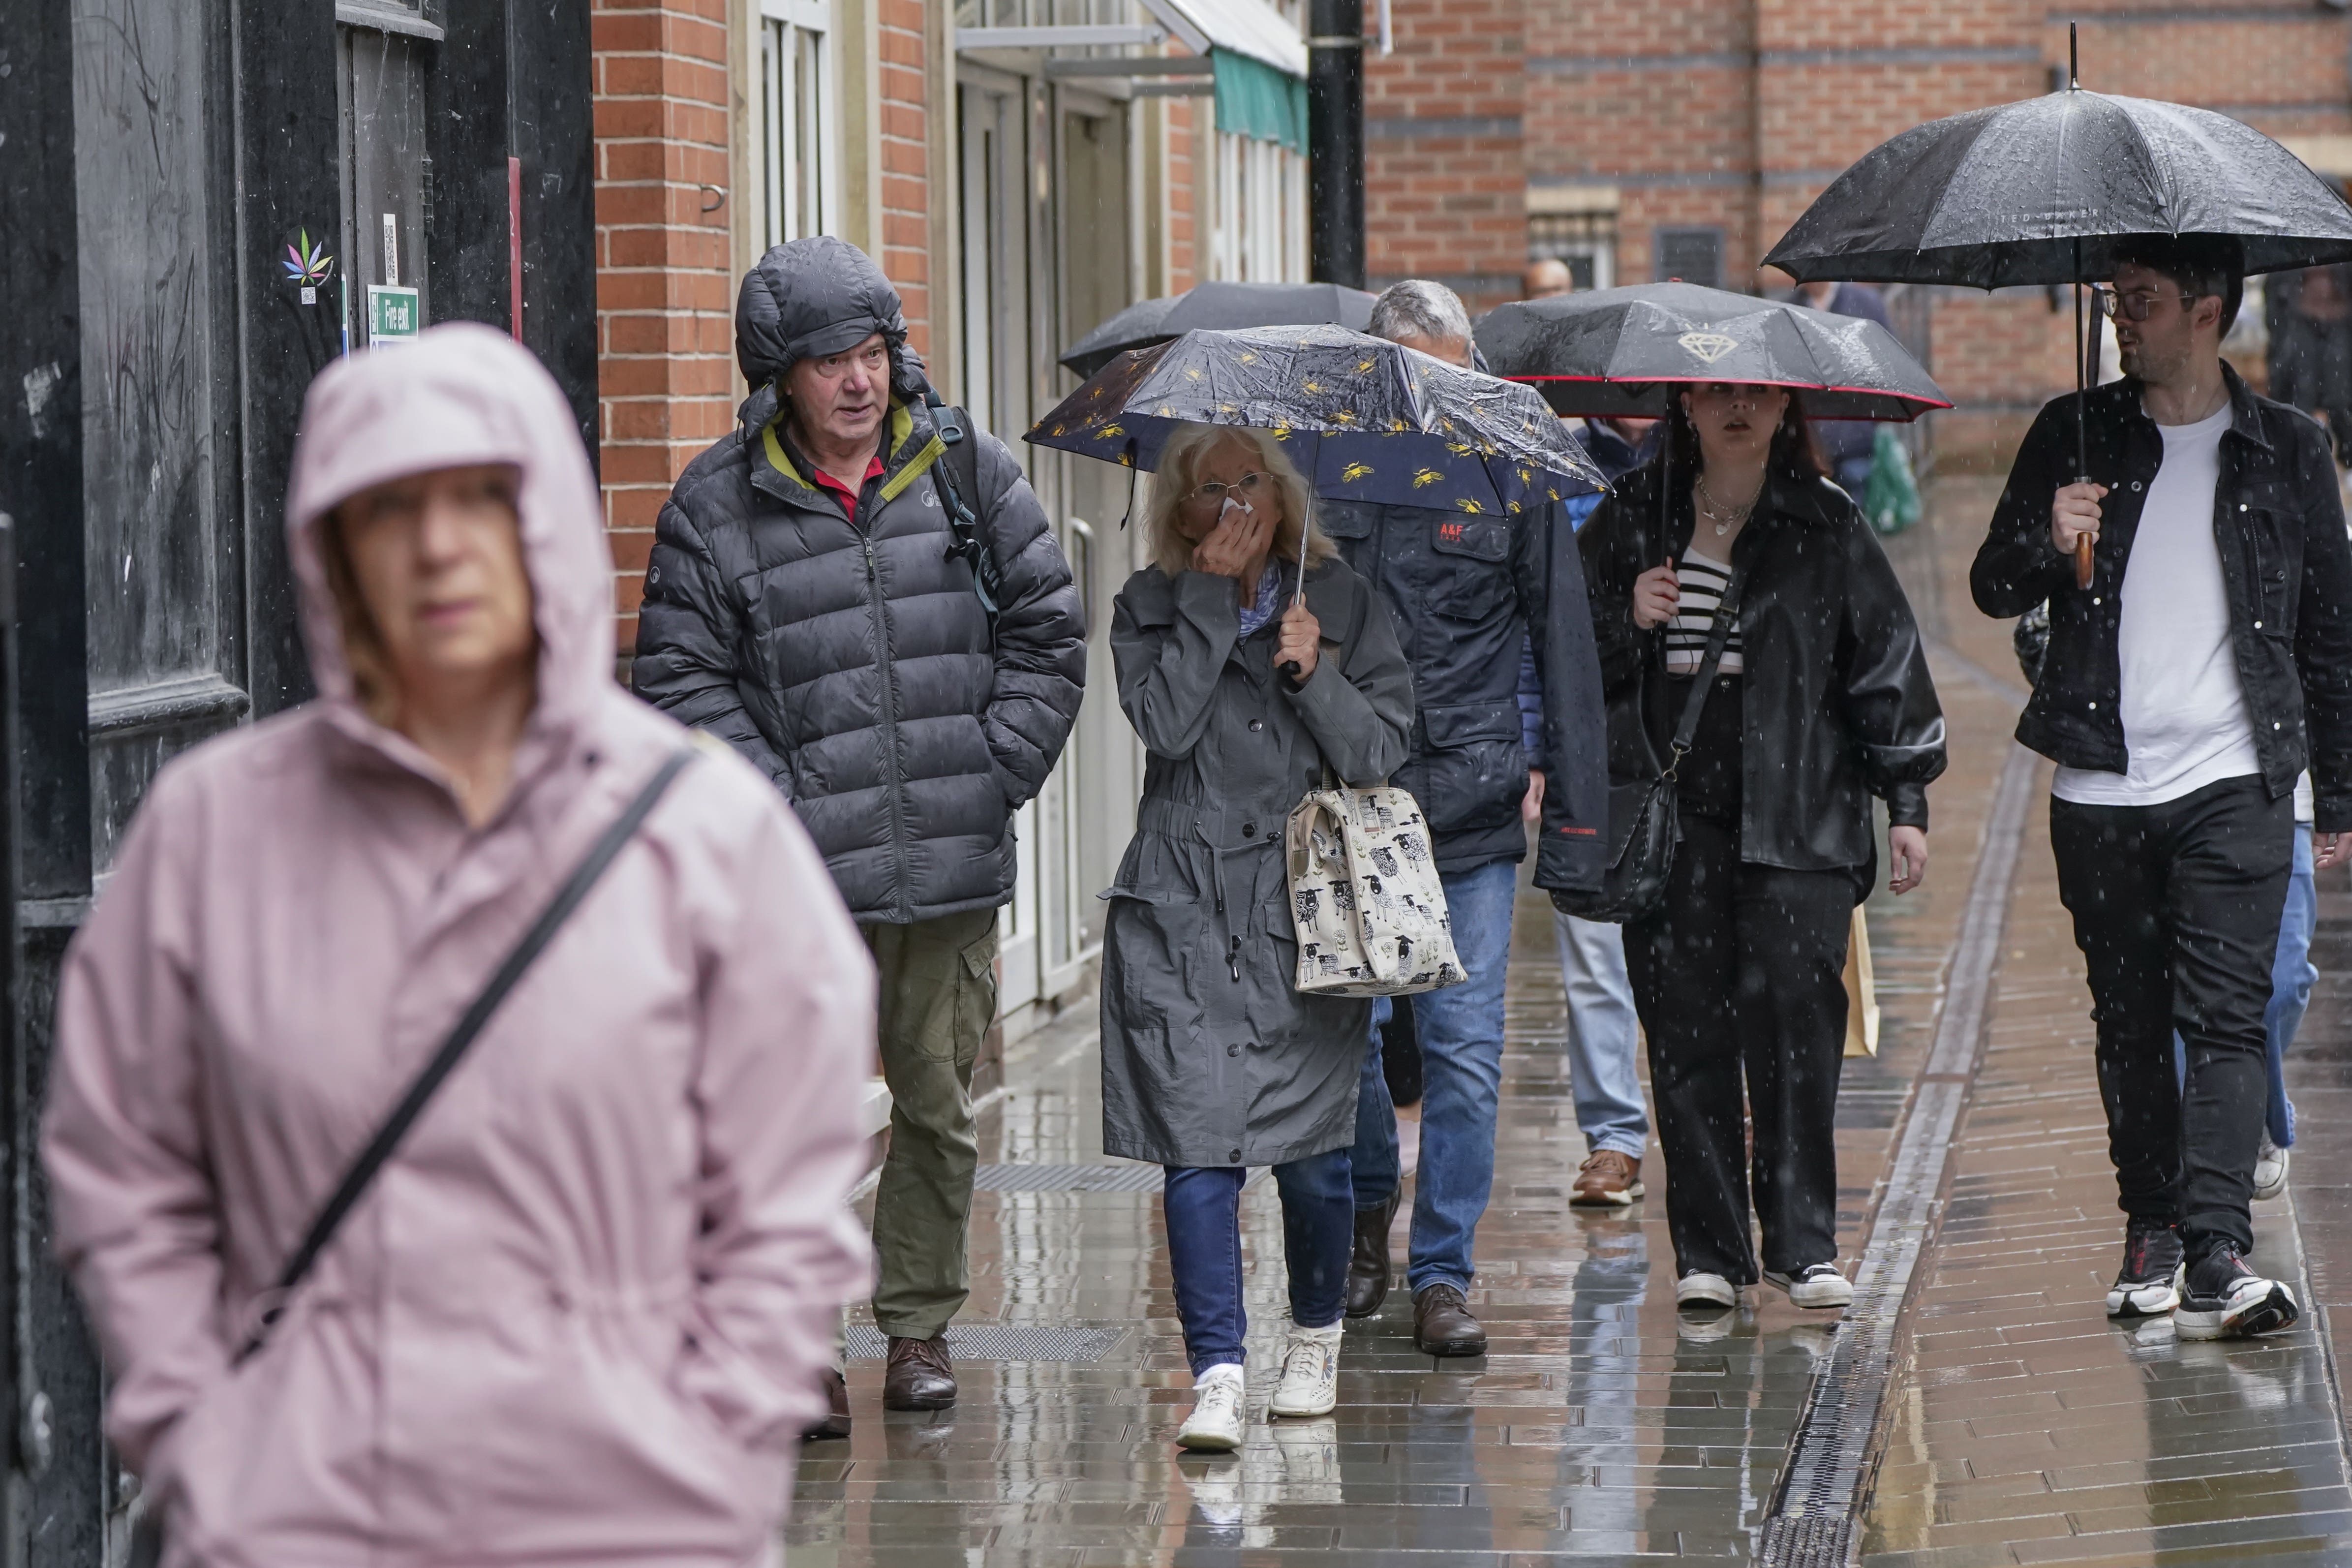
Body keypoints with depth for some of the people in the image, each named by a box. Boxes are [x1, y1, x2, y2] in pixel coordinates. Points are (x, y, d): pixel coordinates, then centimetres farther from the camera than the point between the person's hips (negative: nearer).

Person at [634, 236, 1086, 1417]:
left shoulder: (971, 475, 5)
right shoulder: (714, 511, -2)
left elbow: (1047, 633, 11)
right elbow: (683, 682, -1)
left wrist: (993, 774, 2)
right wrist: (781, 803, -9)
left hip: (955, 868, 3)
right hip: (807, 876, -3)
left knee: (939, 1101, 11)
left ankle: (919, 1326, 25)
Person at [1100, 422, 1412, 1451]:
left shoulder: (1340, 602, 6)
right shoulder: (1151, 606, 5)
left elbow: (1380, 751, 2)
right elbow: (1164, 723, -12)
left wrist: (1313, 674, -12)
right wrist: (1211, 596, -12)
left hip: (1307, 907, 1)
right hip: (1183, 912, -1)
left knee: (1312, 1153, 3)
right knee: (1199, 1147, -10)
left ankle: (1315, 1340, 27)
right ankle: (1216, 1377, -8)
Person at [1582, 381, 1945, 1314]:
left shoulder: (1827, 526, 7)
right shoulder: (1633, 519, 11)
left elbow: (1885, 658, 9)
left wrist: (1906, 800, 5)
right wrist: (1625, 621, -5)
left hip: (1795, 810, -1)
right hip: (1666, 812, 1)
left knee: (1797, 1019, -10)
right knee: (1687, 1029, -1)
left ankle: (1803, 1245, -2)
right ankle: (1706, 1252, 5)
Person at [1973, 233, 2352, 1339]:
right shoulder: (2075, 436, 8)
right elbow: (1992, 588, 8)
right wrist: (2045, 544, -15)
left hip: (2236, 784, -2)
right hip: (2101, 789, 2)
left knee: (2225, 1016, -12)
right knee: (2129, 1024, 7)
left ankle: (2218, 1254, -20)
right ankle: (2151, 1229, 19)